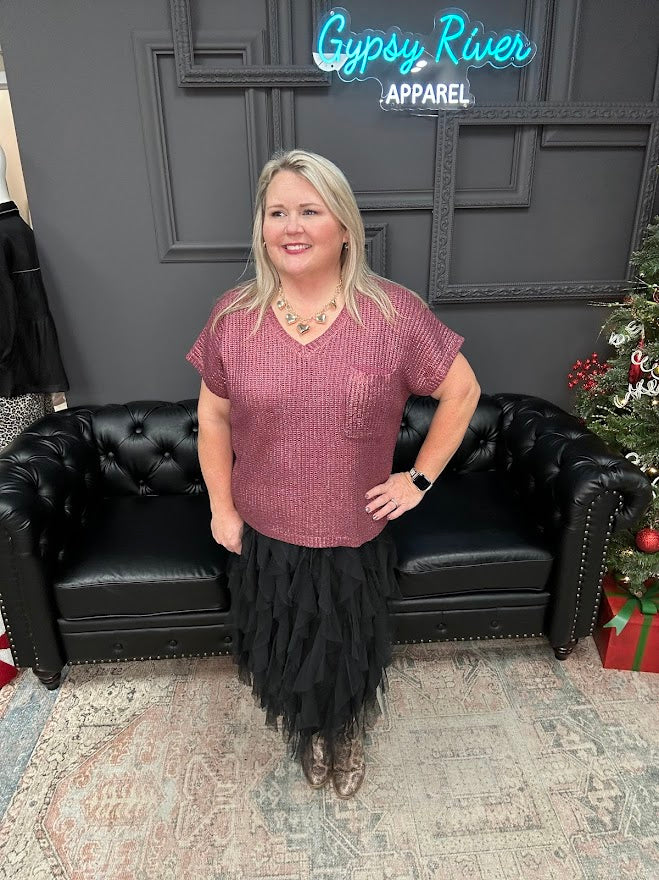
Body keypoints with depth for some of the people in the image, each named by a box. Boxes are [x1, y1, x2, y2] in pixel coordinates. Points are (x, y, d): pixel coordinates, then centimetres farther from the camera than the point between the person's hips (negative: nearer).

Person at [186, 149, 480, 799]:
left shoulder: (394, 313, -14)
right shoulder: (233, 316, -8)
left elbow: (462, 391, -4)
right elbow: (213, 413, 1)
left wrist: (420, 478, -6)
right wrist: (221, 507, 0)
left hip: (355, 535, -1)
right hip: (263, 536, 2)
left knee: (350, 657, 21)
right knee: (283, 655, 23)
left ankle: (348, 740, 56)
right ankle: (307, 735, 58)